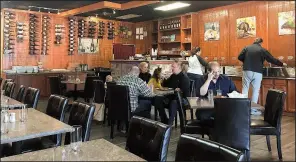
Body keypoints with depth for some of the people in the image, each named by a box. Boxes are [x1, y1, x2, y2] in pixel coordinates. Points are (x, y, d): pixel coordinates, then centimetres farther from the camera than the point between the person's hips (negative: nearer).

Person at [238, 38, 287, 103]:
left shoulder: (246, 48, 6)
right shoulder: (263, 50, 2)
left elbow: (240, 57, 3)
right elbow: (272, 59, 5)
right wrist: (282, 64, 18)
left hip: (247, 71, 1)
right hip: (257, 73, -1)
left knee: (245, 89, 6)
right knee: (255, 91, 8)